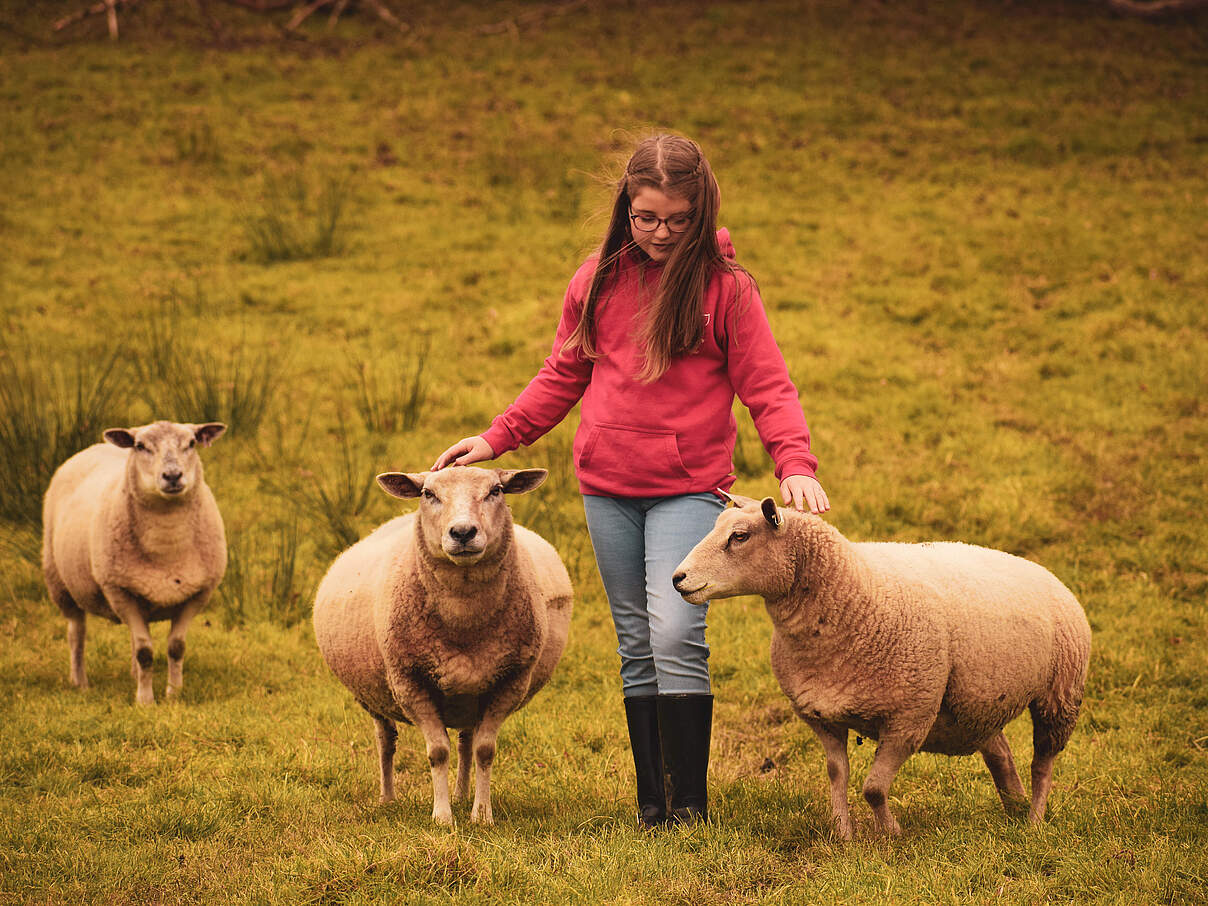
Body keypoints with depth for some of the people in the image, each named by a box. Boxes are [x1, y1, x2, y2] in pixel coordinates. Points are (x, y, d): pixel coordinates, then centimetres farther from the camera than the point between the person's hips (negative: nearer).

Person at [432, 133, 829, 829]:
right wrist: (497, 438, 11)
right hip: (608, 490, 4)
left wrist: (796, 464, -20)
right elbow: (564, 375, 17)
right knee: (636, 646, 7)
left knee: (676, 634, -17)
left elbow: (768, 387, -5)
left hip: (689, 489, -4)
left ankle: (690, 803, -10)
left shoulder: (725, 287, -4)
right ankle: (652, 804, 12)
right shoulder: (599, 281, 7)